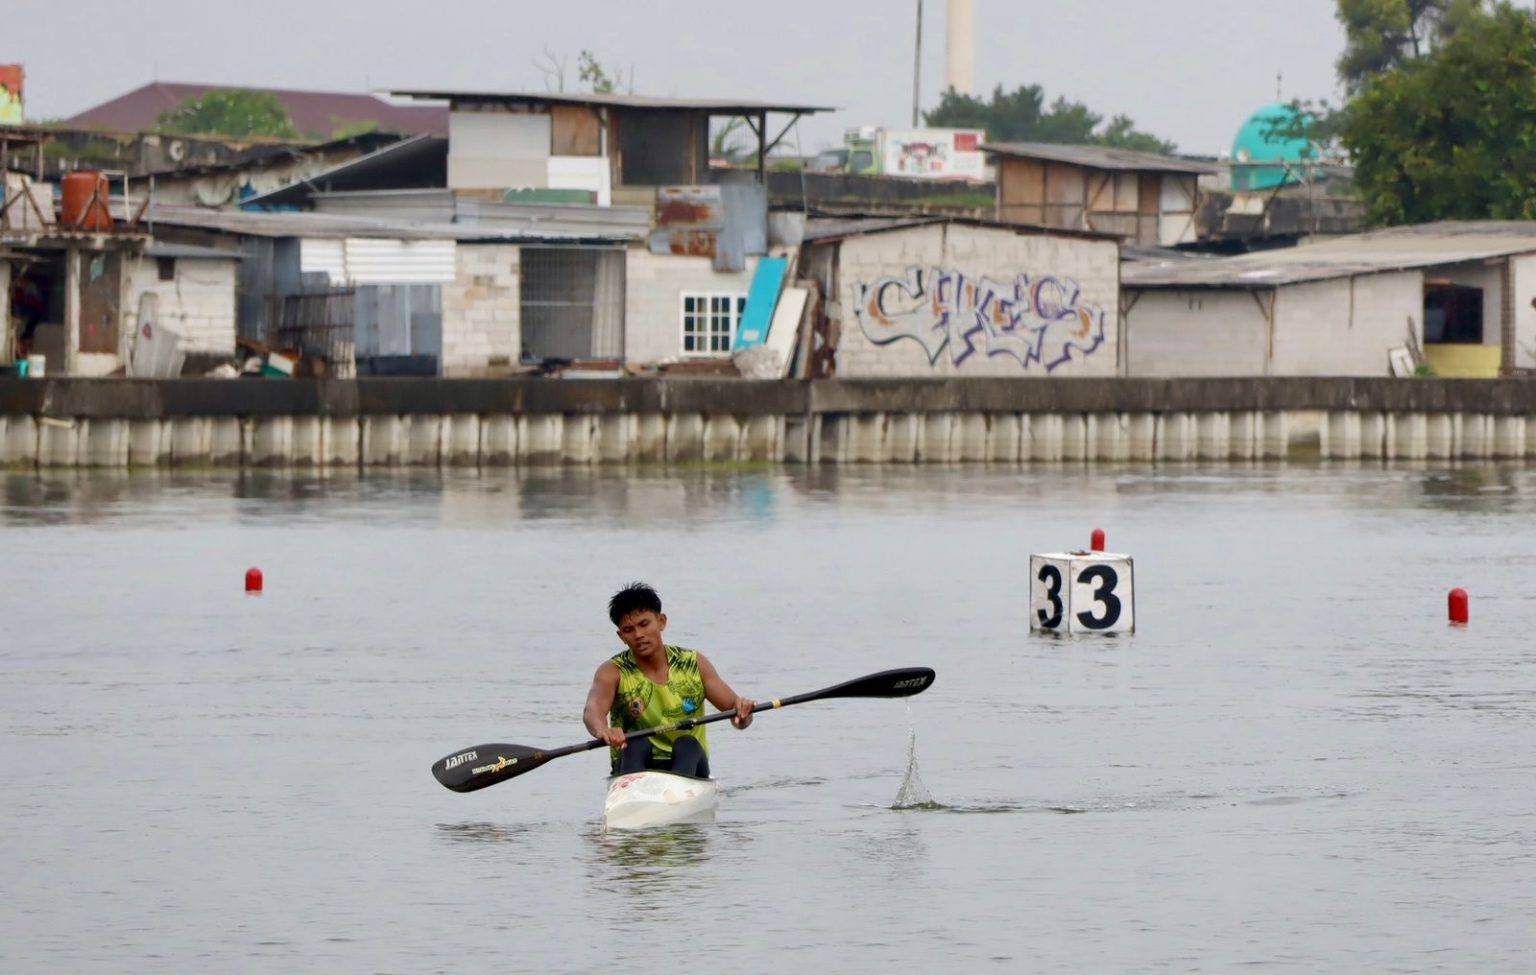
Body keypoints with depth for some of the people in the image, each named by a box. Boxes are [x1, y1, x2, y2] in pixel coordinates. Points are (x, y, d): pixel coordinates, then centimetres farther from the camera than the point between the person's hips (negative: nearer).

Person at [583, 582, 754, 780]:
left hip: (688, 765, 1)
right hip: (634, 766, -1)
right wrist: (603, 731, -49)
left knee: (687, 744, -28)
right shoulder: (613, 671, -3)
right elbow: (592, 710, -24)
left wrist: (742, 712, -31)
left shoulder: (694, 664, 2)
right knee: (637, 744, -29)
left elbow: (733, 707, -4)